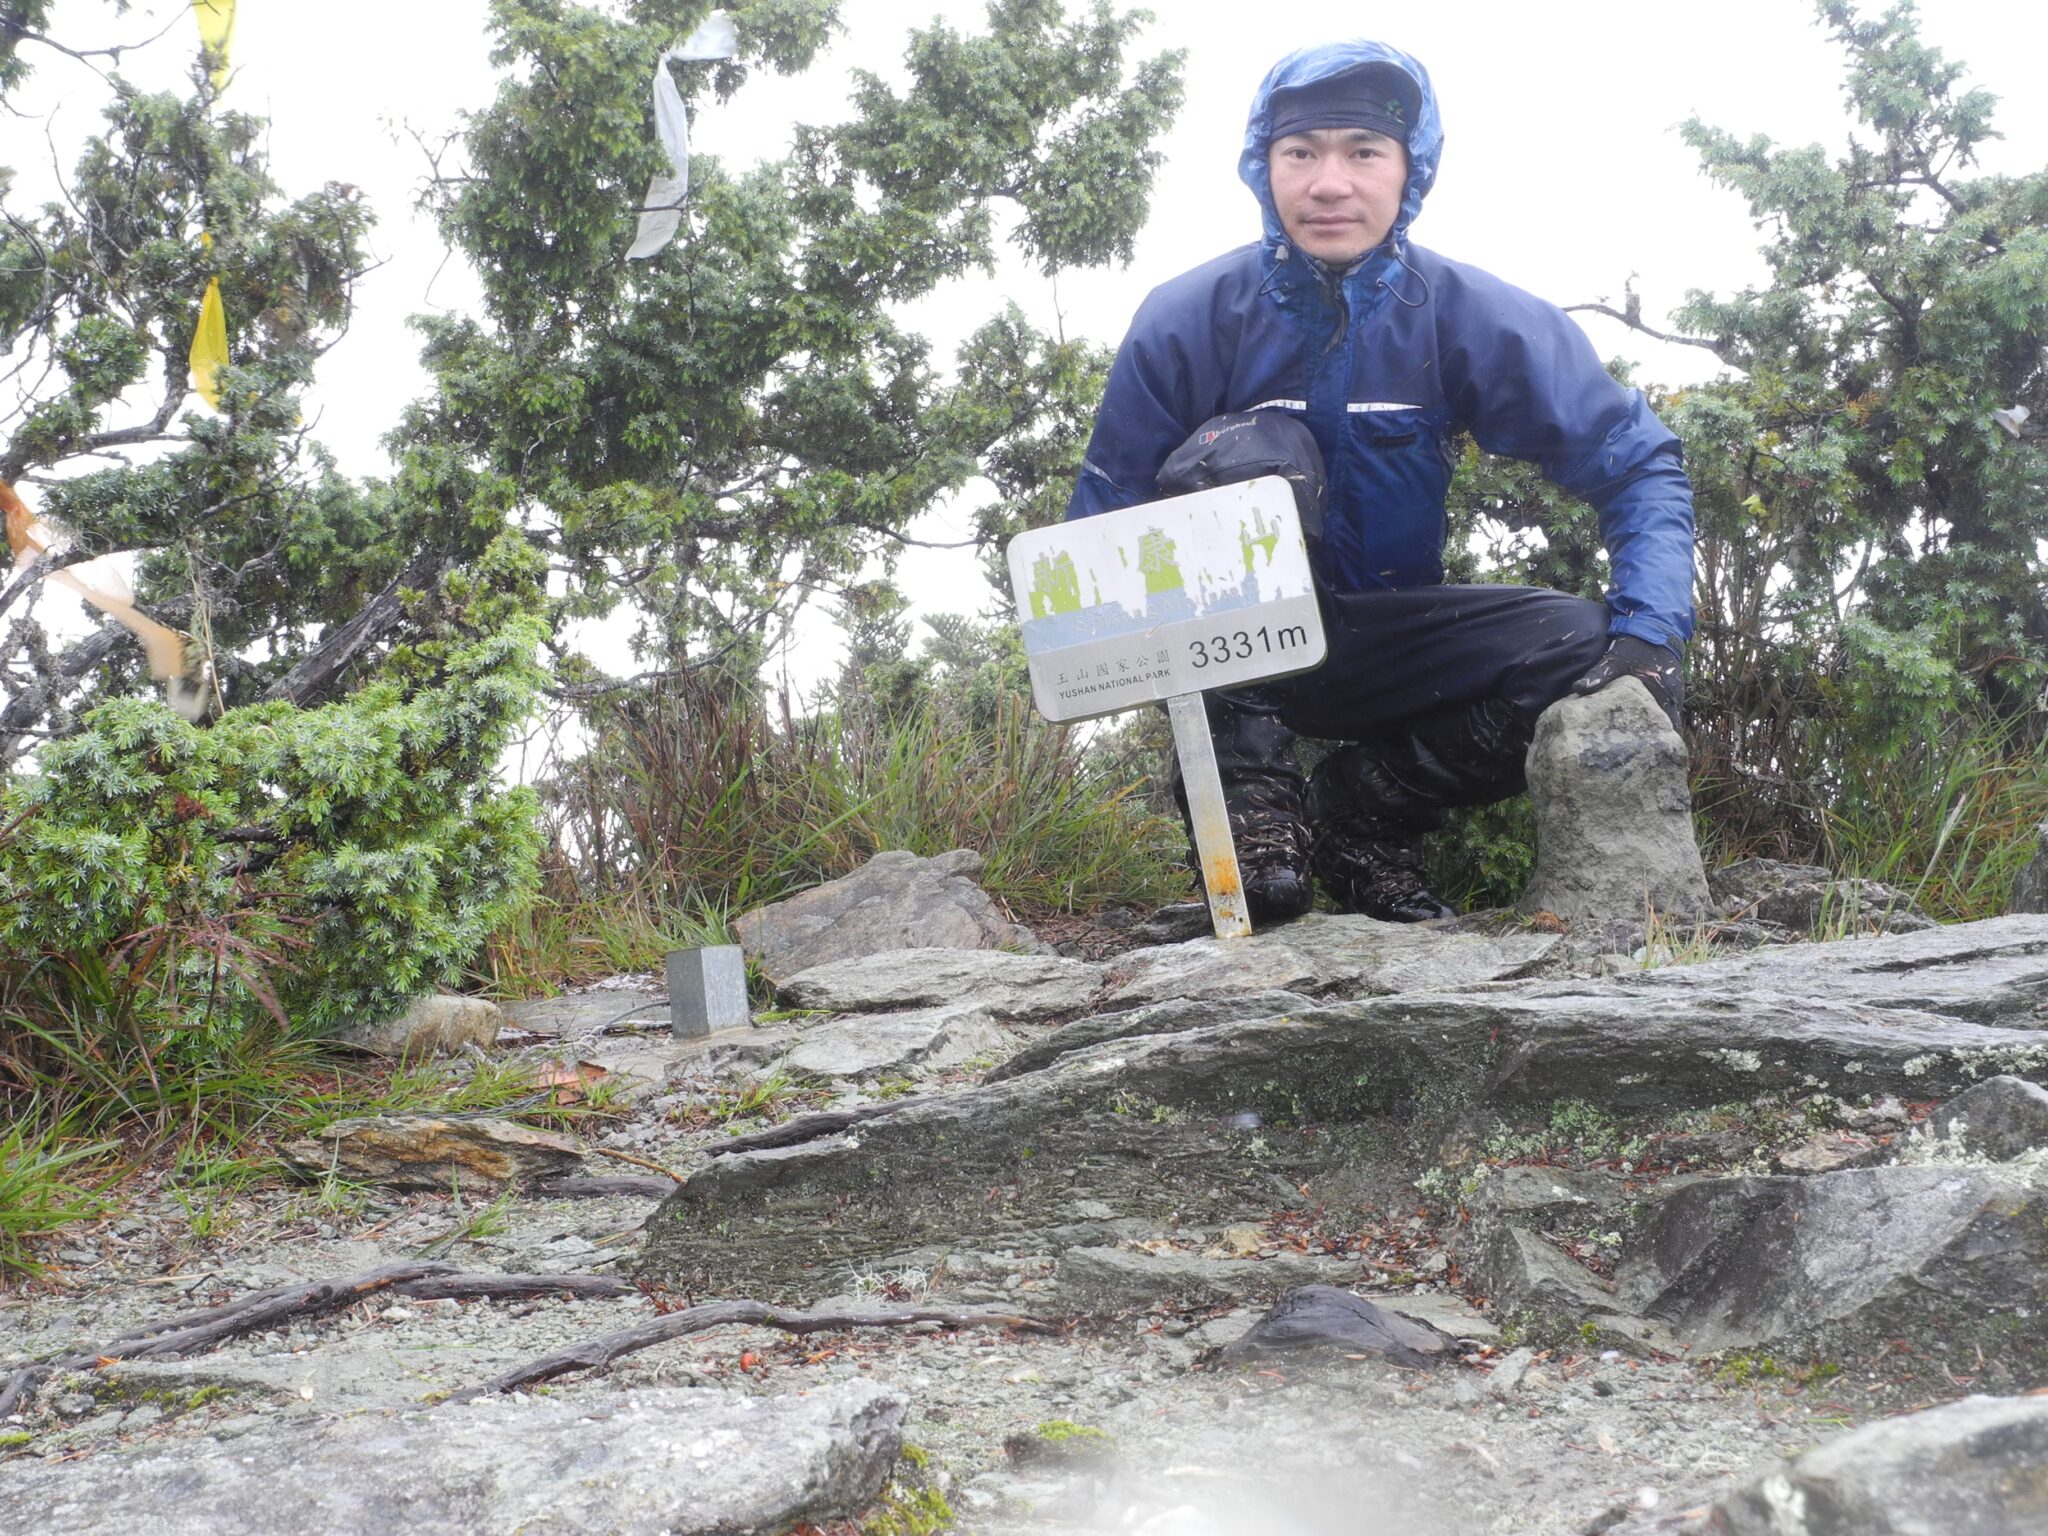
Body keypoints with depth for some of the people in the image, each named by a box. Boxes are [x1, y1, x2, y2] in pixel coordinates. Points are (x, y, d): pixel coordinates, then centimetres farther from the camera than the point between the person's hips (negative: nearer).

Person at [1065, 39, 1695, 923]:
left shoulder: (1470, 317, -10)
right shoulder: (1188, 319, -13)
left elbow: (1635, 464, -9)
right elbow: (1102, 510, -10)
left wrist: (1648, 639, -26)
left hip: (1384, 645, 2)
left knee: (1592, 657, -23)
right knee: (1250, 449, -30)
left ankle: (1359, 808, -3)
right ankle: (1249, 789, -24)